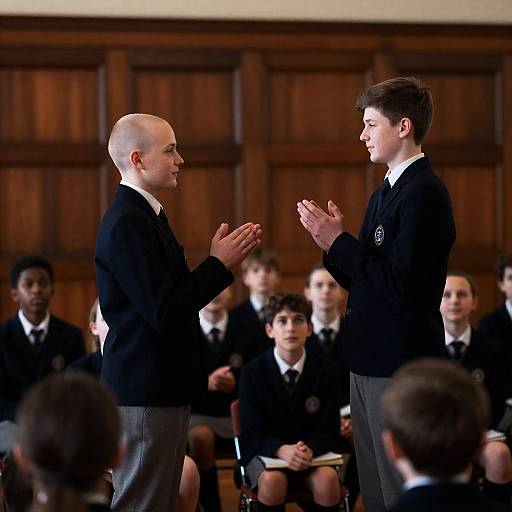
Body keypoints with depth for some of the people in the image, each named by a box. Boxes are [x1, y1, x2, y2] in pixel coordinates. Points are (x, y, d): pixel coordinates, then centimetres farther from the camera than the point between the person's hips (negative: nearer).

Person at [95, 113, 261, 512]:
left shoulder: (144, 215, 14)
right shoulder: (127, 224, -19)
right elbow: (165, 313, -22)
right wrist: (219, 263, -15)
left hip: (164, 388, 11)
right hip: (146, 392, -11)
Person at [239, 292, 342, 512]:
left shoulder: (326, 370, -1)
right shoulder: (252, 372, -3)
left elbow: (328, 429, -3)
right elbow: (252, 433, -8)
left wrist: (309, 450, -28)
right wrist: (282, 450, -30)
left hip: (313, 452, 1)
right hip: (266, 452, -1)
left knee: (327, 479, -31)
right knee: (273, 480, -35)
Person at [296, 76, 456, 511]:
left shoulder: (425, 193, -15)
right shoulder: (384, 193, 15)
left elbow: (399, 284, -23)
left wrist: (338, 241, -15)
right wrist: (333, 239, 1)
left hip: (402, 365, -10)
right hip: (370, 361, 10)